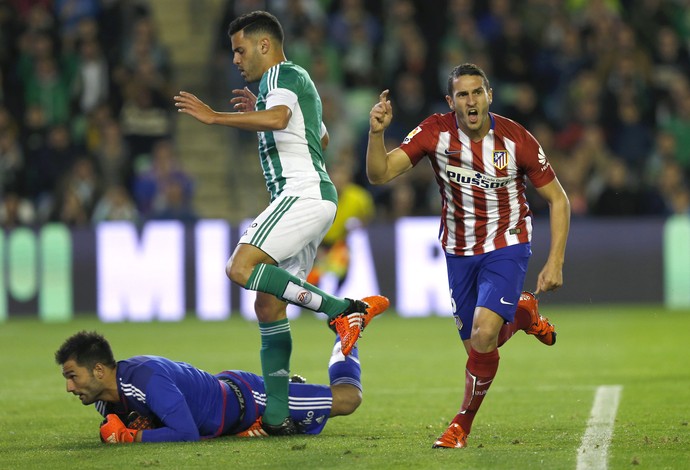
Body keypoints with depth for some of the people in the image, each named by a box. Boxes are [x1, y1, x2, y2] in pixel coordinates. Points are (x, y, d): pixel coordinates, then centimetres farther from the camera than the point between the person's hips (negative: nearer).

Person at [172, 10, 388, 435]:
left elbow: (277, 118, -27)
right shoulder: (298, 81, 26)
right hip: (313, 198, 10)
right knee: (269, 306, 6)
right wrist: (259, 112, 39)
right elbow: (322, 137, 42)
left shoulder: (282, 75, -5)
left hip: (303, 193, -10)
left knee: (241, 268, -24)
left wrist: (214, 116, -23)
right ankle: (276, 413, 2)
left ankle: (344, 309, -24)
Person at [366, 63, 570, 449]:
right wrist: (377, 133, -37)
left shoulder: (516, 139, -16)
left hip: (506, 247, -3)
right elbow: (379, 174, -18)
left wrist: (555, 262, -12)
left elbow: (557, 199, -6)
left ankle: (463, 424, -1)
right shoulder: (436, 132, -14)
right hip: (459, 252, 3)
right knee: (477, 345, 5)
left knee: (483, 334, -22)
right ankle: (522, 313, 39)